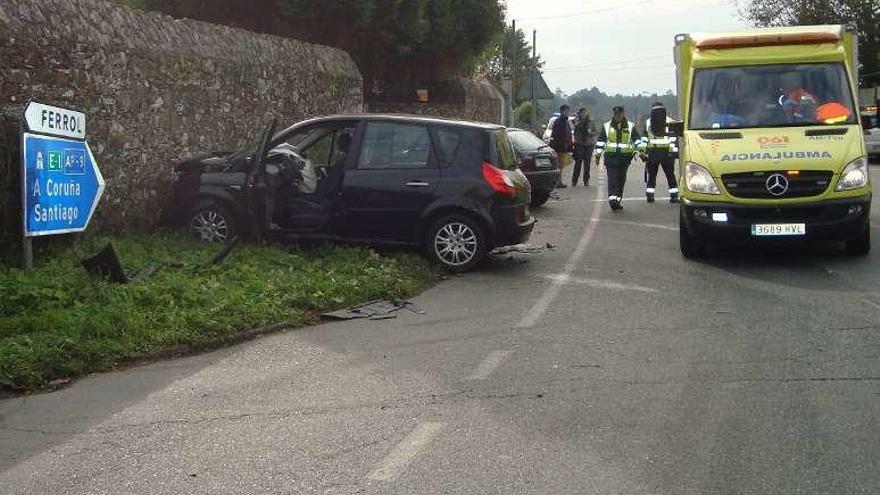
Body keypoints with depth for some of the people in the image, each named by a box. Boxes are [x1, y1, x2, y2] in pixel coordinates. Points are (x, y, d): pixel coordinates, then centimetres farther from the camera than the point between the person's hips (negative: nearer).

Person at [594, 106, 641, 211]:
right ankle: (612, 200, -22)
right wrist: (598, 155, 6)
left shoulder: (630, 126, 7)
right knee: (612, 179, -13)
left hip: (625, 157, 2)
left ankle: (617, 201, 17)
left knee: (621, 180, 8)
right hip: (610, 157, -2)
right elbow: (600, 141, 9)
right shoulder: (606, 126, 6)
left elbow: (637, 140, 11)